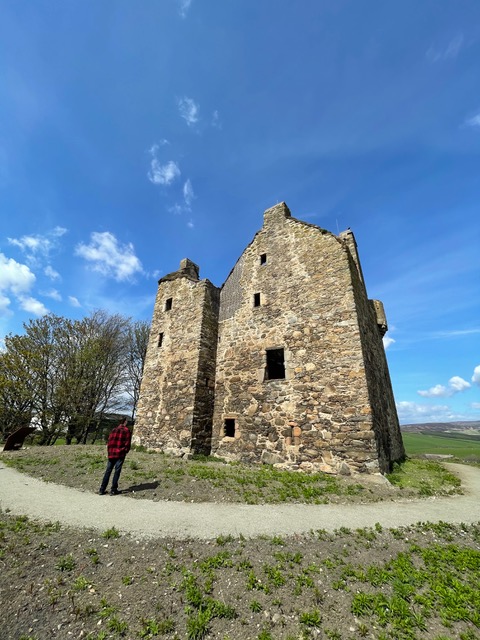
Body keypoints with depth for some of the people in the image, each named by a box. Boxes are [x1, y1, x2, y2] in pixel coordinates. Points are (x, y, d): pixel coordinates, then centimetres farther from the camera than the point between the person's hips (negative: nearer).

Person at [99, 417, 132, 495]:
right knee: (117, 471, 4)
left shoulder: (113, 430, 12)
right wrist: (125, 451, 8)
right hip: (120, 454, -4)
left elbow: (109, 441, 10)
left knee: (108, 471, 13)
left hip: (111, 454, 5)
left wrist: (109, 452, 14)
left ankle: (102, 490, 16)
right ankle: (113, 490, 8)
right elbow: (127, 443, -6)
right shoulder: (127, 431, -3)